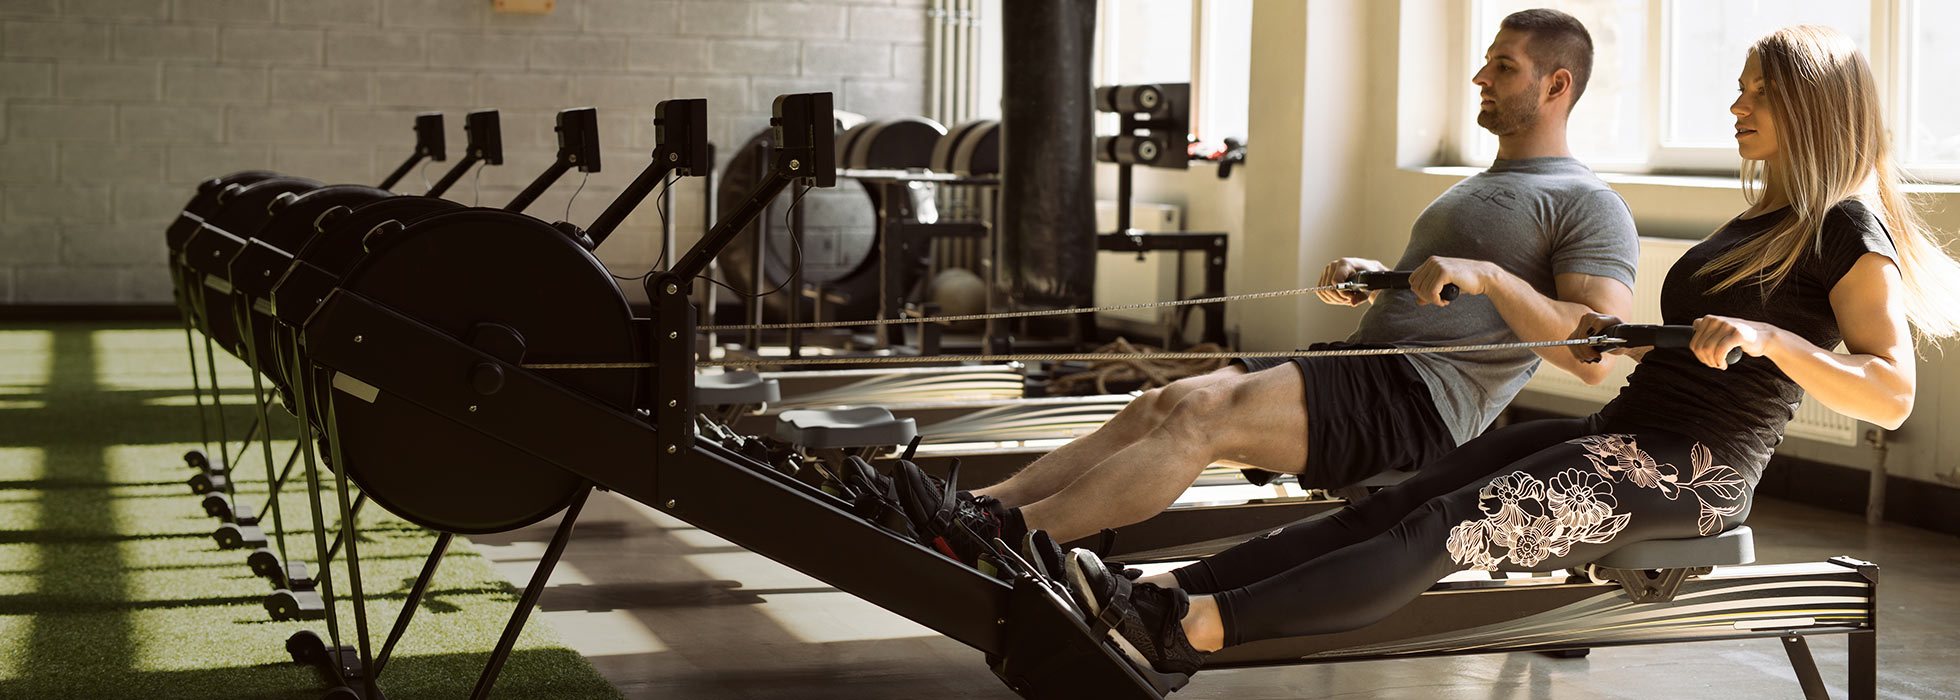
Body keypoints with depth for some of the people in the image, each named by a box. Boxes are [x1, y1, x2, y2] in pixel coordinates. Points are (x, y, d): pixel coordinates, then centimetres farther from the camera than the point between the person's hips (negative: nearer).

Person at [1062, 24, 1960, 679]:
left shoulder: (1849, 235, -6)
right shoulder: (1764, 221, 21)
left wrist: (1767, 337, -28)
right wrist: (1621, 337, 21)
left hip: (1687, 473, -9)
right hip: (1623, 433, 9)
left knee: (1450, 529, -25)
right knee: (1393, 503, -11)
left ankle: (1195, 630, -36)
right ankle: (1168, 590, -23)